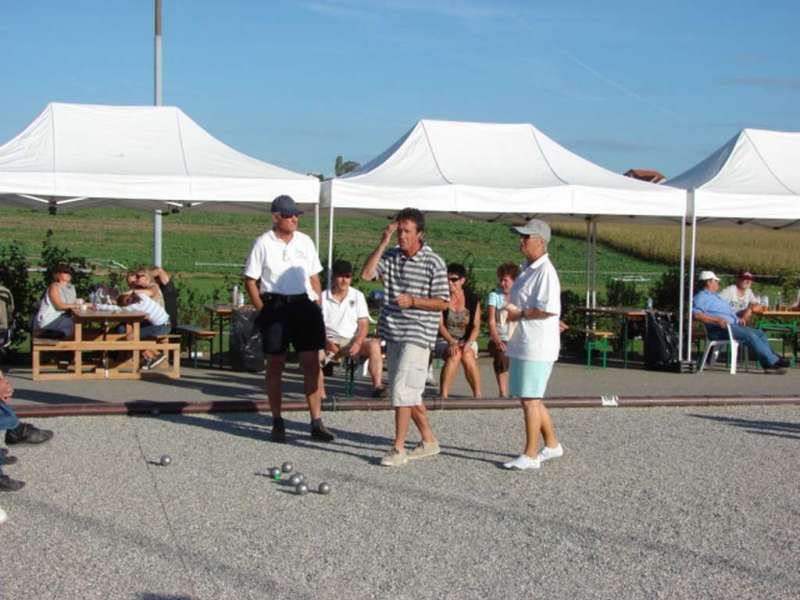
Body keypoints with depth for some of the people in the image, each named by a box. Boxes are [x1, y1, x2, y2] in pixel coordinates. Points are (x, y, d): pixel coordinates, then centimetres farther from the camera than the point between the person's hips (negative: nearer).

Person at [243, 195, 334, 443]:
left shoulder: (305, 241, 8)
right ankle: (277, 423, 15)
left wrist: (317, 307, 6)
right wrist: (263, 310, -7)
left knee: (312, 364, 0)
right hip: (275, 307, -3)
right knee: (275, 366, 5)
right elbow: (250, 281, -1)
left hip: (304, 305, 3)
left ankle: (317, 423, 6)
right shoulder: (263, 243, -3)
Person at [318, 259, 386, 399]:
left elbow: (363, 324, 2)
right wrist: (326, 342, -21)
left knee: (374, 344, -29)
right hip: (331, 342, -1)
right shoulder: (323, 298, 4)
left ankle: (377, 386, -31)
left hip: (353, 341, 1)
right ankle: (320, 394, -29)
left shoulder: (357, 296, 9)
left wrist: (357, 343, -17)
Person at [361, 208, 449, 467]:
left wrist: (412, 301, -19)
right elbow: (366, 274, -7)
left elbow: (442, 302, -6)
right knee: (408, 391, 13)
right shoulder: (391, 256, 7)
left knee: (402, 389, -12)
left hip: (418, 334, -6)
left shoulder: (433, 263, -7)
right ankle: (429, 441, 27)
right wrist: (383, 243, -9)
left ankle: (398, 449, -5)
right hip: (392, 333, 6)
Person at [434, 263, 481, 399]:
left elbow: (476, 327, 1)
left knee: (467, 355, -33)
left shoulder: (473, 300, 4)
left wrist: (467, 343, -18)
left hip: (467, 340, 1)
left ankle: (478, 395, -24)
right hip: (444, 340, -1)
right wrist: (452, 342, -24)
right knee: (455, 355, -34)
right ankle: (443, 395, -34)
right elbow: (440, 324, -8)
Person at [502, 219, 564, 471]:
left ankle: (530, 455, 3)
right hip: (523, 344, 10)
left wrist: (519, 314, -15)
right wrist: (510, 312, 9)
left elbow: (549, 309, -25)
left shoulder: (545, 272, -16)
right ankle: (552, 444, 30)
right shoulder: (527, 269, 16)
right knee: (530, 399, 18)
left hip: (536, 347, -10)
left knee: (530, 400, -5)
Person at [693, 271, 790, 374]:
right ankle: (773, 361, -21)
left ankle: (768, 365, -15)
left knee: (760, 333, -4)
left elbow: (731, 311, 34)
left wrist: (738, 318, 10)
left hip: (733, 326, 10)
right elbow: (696, 314, -18)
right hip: (718, 329, -10)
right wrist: (717, 320, -26)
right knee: (750, 335, -24)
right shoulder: (701, 297, 0)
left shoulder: (717, 297, 31)